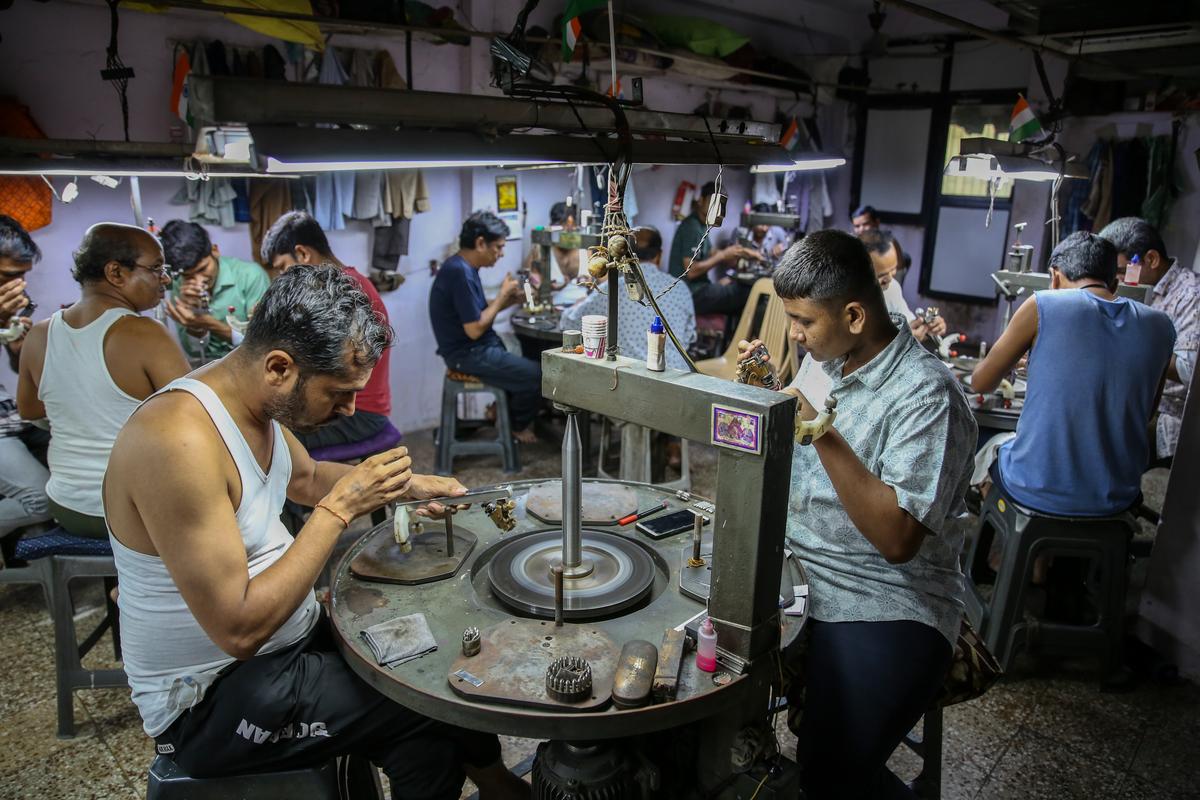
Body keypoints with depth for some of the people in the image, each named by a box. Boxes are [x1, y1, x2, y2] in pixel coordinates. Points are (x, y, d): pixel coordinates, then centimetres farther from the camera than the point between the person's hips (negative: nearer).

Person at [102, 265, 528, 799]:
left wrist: (404, 485, 3)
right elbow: (240, 630, -29)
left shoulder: (257, 401, -3)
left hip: (289, 637, 8)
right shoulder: (178, 441, -30)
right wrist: (340, 509, -25)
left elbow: (306, 477, 19)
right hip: (209, 699, -8)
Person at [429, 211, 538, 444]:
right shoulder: (460, 272, -23)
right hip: (468, 355, -11)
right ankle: (518, 426, 12)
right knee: (537, 375, -11)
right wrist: (502, 295, -14)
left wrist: (509, 299, 0)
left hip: (475, 348, 11)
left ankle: (507, 410, 30)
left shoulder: (464, 266, 9)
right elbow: (474, 329, -25)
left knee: (531, 361, 19)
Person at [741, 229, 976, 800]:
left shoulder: (926, 395, -18)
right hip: (794, 579, 8)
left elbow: (897, 539, -26)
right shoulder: (822, 362, 7)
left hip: (880, 608, -7)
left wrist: (823, 434, -30)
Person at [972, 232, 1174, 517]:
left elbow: (980, 383, -3)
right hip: (1117, 500, 4)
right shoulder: (1160, 326, 0)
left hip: (1036, 492, -3)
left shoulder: (1043, 306, -12)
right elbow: (1143, 414, 13)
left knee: (994, 446, 30)